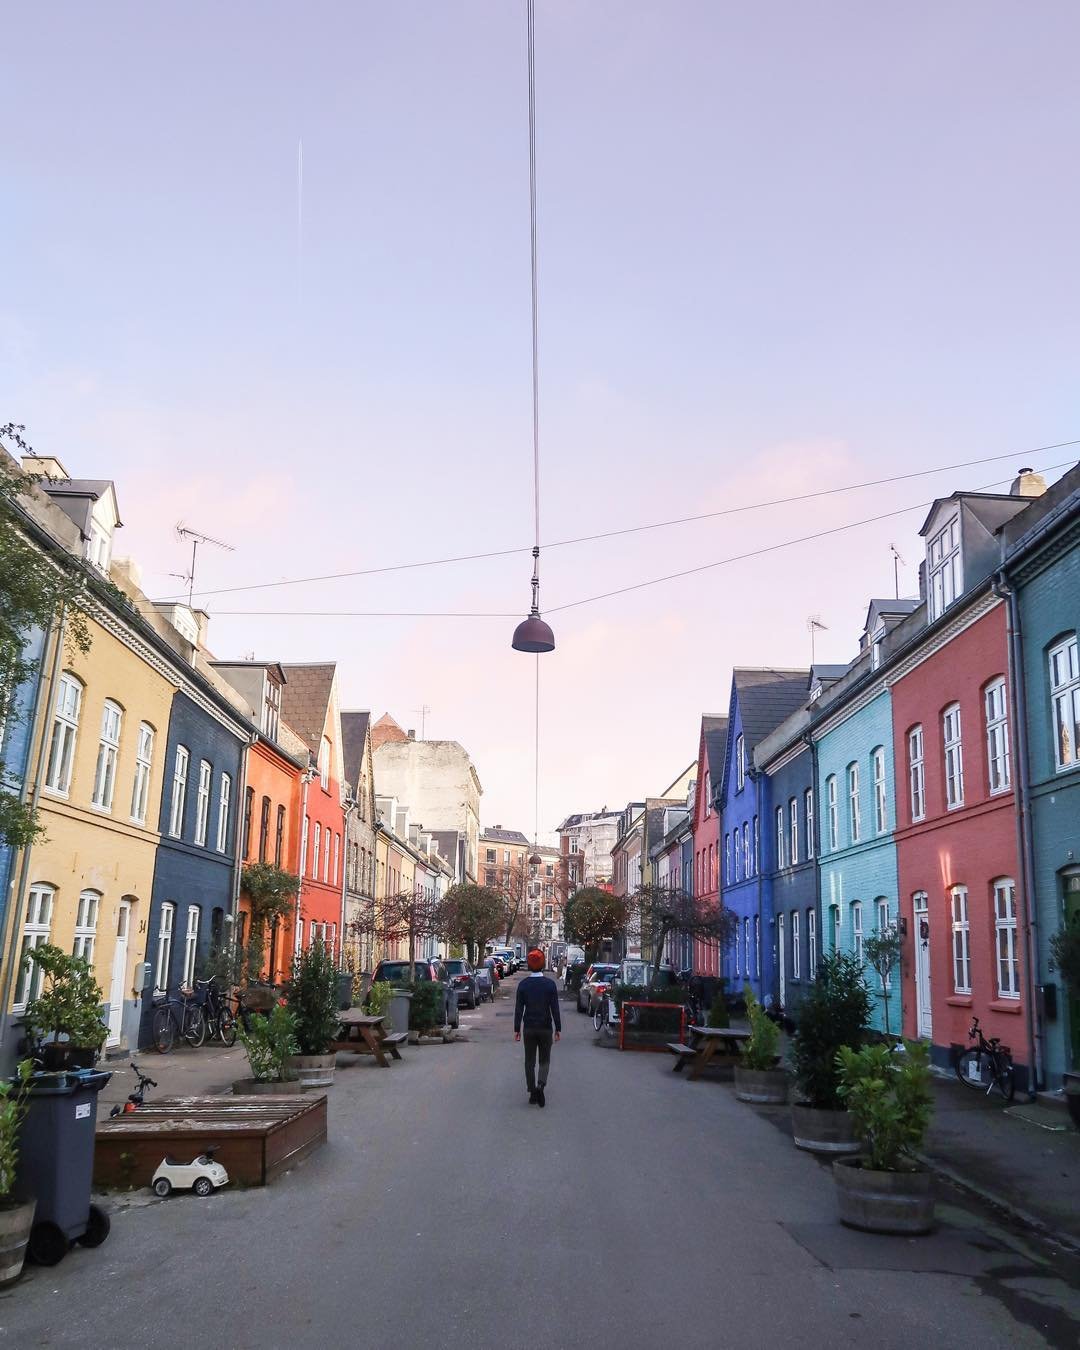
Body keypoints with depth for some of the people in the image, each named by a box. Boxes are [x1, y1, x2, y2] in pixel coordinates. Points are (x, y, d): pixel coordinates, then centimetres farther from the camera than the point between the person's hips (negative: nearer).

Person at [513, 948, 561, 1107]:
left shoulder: (523, 984, -4)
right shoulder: (550, 984, -7)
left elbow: (518, 1009, -3)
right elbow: (555, 1009, -7)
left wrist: (517, 1029, 3)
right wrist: (558, 1029, 0)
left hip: (529, 1028, 1)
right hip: (546, 1028, -1)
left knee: (530, 1062, 10)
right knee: (544, 1060, 10)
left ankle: (533, 1093, 10)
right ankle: (541, 1084, -14)